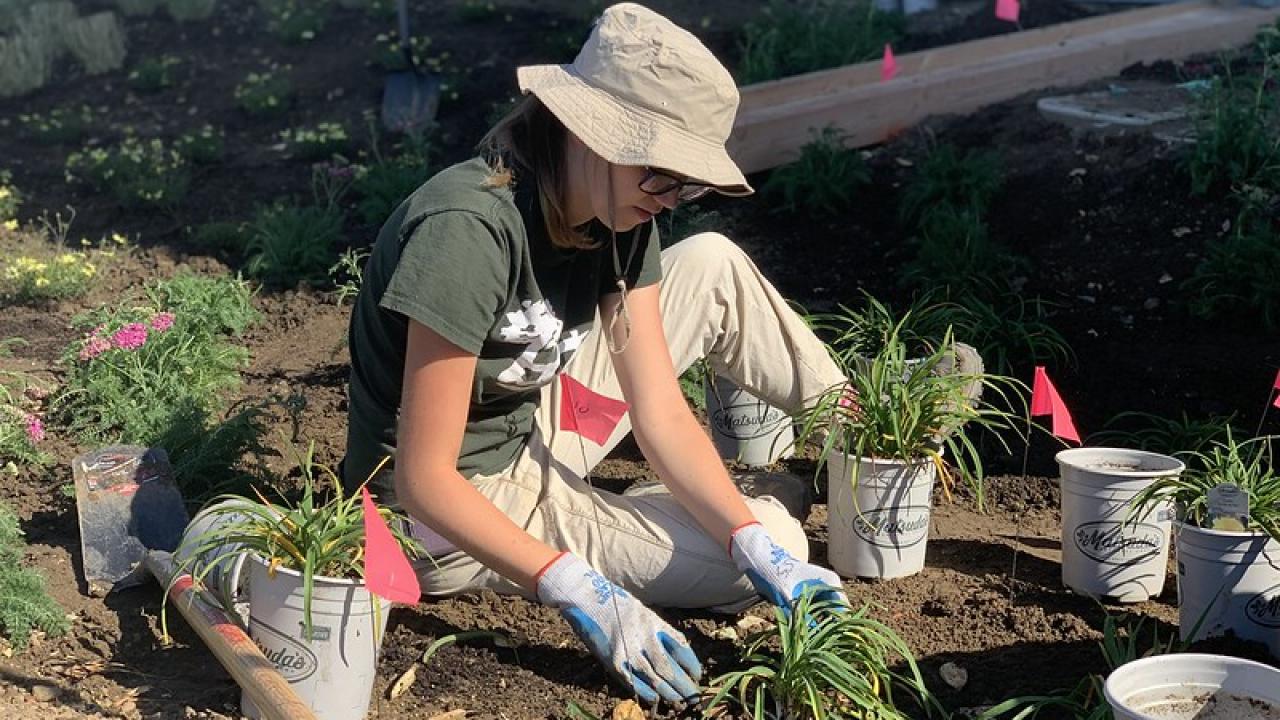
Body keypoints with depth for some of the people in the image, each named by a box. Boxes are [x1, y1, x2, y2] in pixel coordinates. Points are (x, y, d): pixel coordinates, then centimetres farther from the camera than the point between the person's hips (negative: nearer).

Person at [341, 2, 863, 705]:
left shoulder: (621, 220, -8)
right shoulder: (469, 229, -31)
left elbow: (660, 415, -9)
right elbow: (425, 480, -30)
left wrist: (756, 549, -22)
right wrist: (584, 593, -37)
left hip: (527, 439, 7)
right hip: (451, 517, -7)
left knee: (711, 266, 2)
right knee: (777, 537, -13)